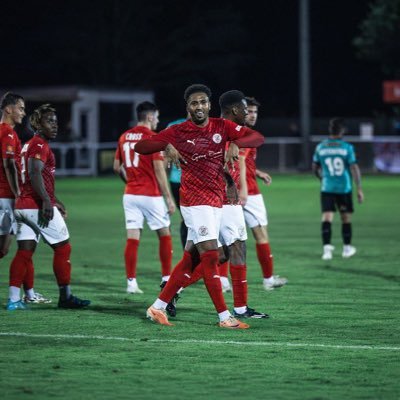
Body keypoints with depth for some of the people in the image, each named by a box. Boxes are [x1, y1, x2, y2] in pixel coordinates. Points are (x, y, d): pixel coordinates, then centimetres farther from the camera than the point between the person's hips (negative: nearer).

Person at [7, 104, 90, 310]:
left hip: (23, 206, 9)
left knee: (24, 251, 5)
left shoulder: (28, 145, 19)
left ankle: (13, 299, -2)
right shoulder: (40, 145, -10)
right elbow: (35, 174, -23)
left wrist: (54, 201, 29)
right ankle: (65, 297, 8)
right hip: (38, 206, -9)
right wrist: (47, 201, -27)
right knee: (63, 248, 3)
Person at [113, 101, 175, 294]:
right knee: (164, 234, 9)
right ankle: (166, 279, 11)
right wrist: (169, 198, -9)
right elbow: (159, 170, -13)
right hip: (150, 195, -5)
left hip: (130, 194, 5)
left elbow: (117, 167, 13)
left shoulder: (124, 137, 9)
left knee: (132, 238, 2)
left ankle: (131, 282, -2)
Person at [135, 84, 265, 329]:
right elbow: (140, 147, -4)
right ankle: (225, 317, -9)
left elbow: (258, 137, 1)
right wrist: (166, 146, -21)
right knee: (211, 255, -11)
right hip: (196, 201, -5)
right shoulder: (178, 131, -3)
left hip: (216, 201, 5)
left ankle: (158, 307, 18)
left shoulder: (222, 127, 6)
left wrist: (235, 144, -18)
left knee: (190, 258, 8)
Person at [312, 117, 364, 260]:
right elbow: (354, 168, -11)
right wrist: (359, 188, -7)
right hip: (344, 188, -1)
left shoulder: (320, 147, 2)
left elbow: (315, 168, 13)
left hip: (327, 188, 1)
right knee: (346, 218, 13)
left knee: (327, 217, -4)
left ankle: (327, 247, -21)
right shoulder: (347, 147, -8)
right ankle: (347, 248, 24)